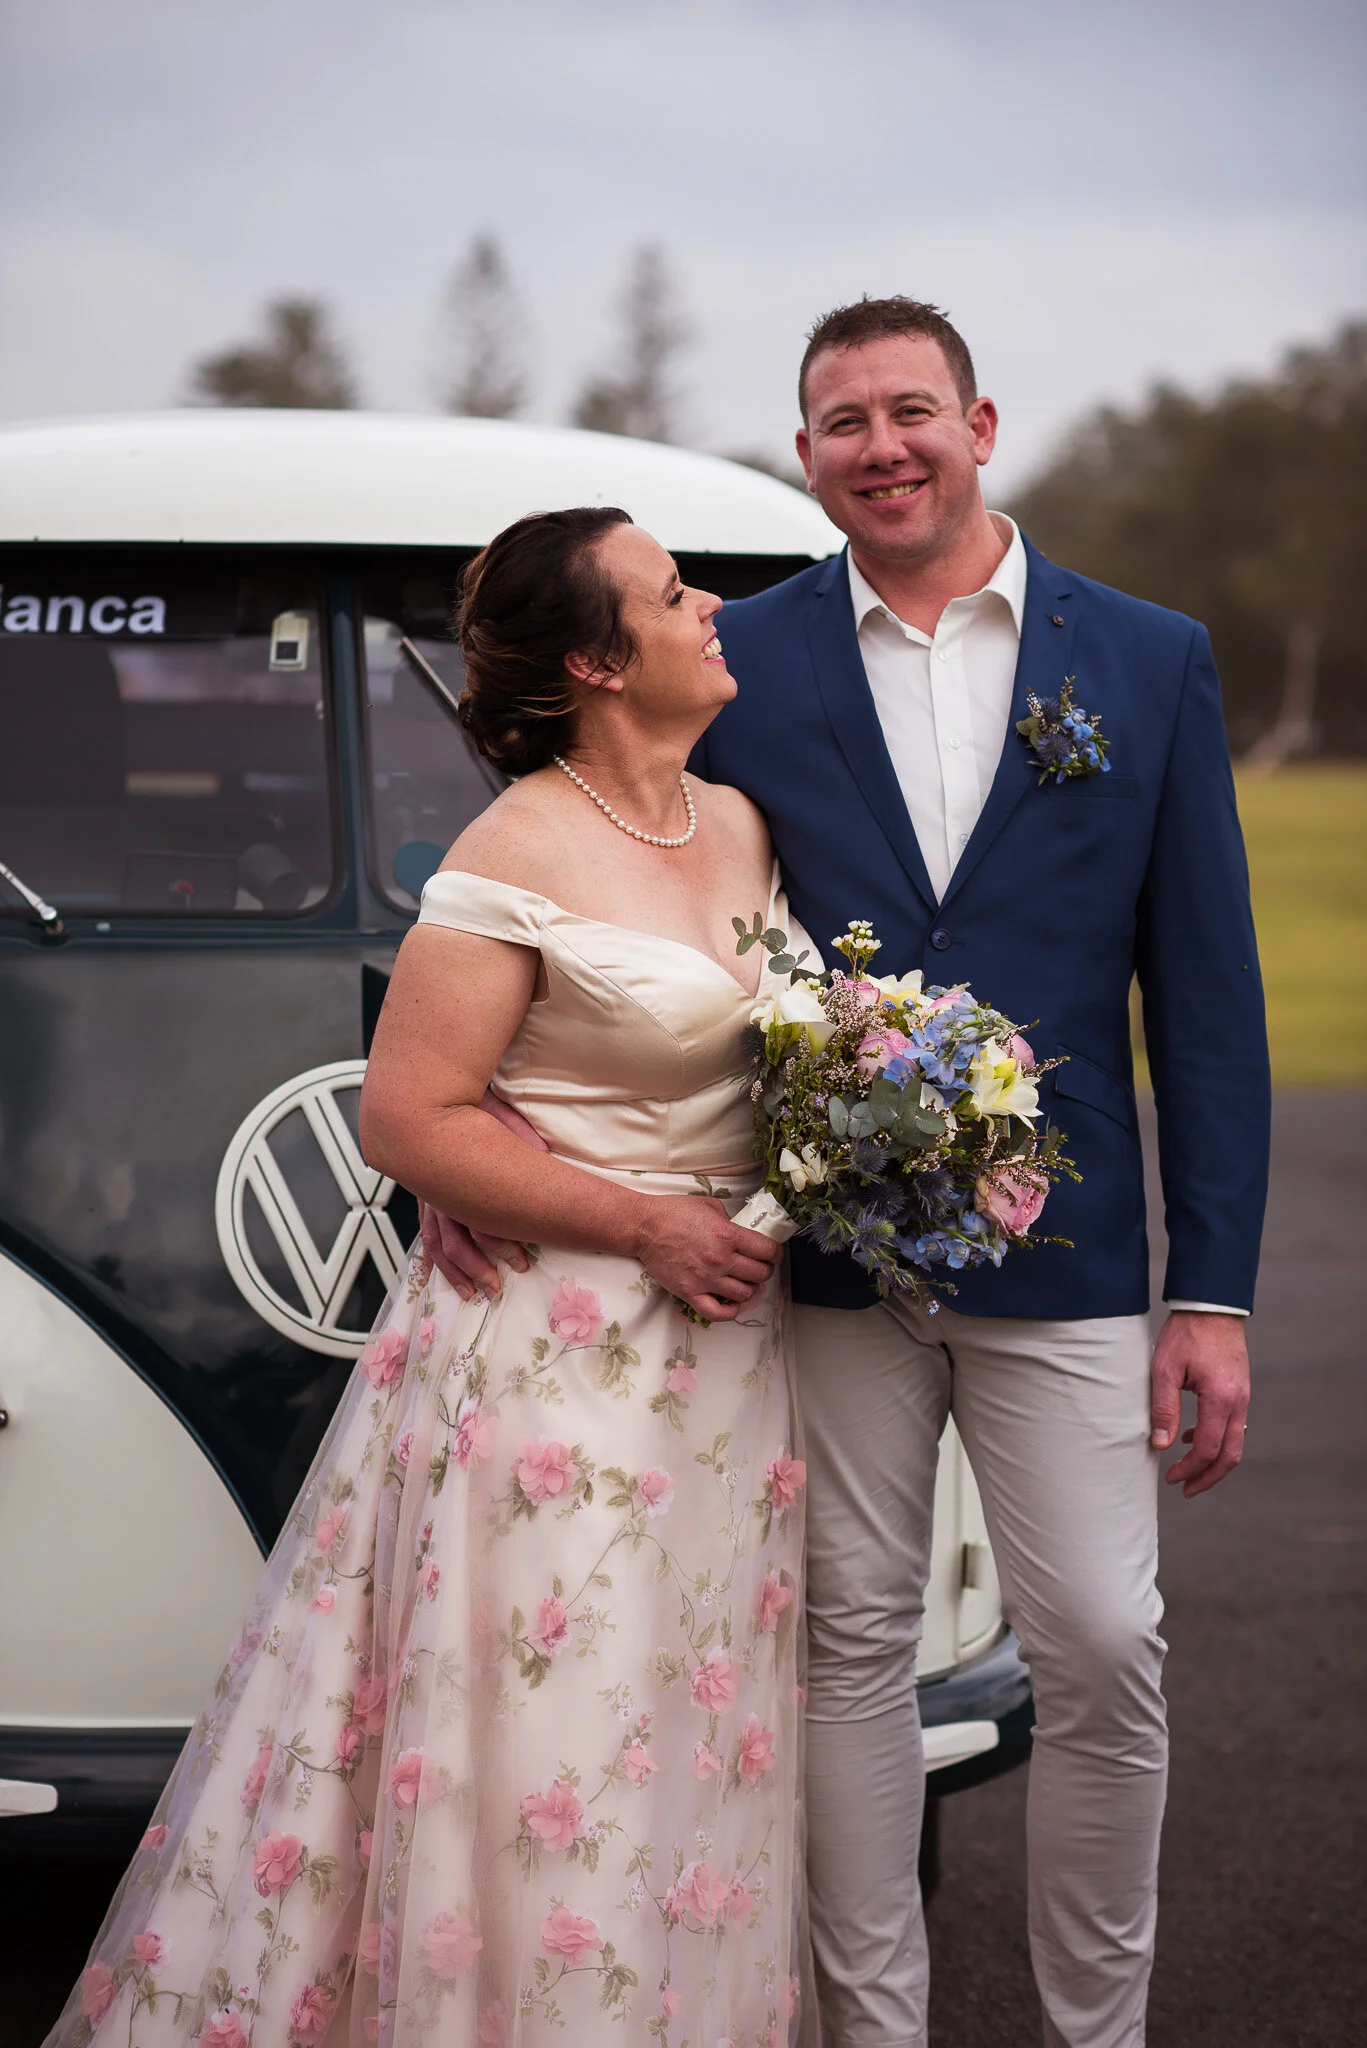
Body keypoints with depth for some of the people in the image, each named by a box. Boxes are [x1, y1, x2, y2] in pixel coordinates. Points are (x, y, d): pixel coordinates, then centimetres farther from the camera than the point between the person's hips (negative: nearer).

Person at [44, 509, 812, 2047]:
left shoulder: (741, 823, 9)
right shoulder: (521, 854, -13)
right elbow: (407, 1119, -16)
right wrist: (647, 1227, -17)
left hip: (719, 1341, 7)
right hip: (551, 1355, -7)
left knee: (692, 1745, 12)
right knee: (548, 1753, -2)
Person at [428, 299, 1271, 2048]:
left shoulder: (1149, 661, 3)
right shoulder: (738, 663, 2)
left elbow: (1207, 992, 2)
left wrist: (1214, 1294, -2)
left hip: (1063, 1252, 0)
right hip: (825, 1249, 0)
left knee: (1103, 1655, 2)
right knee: (855, 1643, 9)